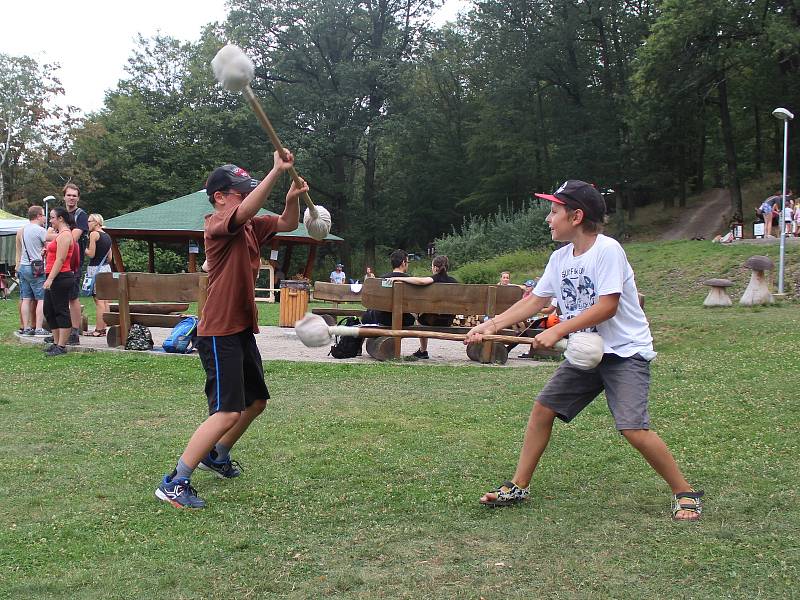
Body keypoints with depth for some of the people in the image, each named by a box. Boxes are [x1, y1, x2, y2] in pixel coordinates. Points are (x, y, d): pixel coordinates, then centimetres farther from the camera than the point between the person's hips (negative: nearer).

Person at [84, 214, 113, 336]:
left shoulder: (94, 234, -9)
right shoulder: (107, 236, 14)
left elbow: (91, 254, -13)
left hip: (95, 268, -8)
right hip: (106, 267, 8)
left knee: (98, 300, -8)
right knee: (105, 300, 8)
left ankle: (99, 329, -7)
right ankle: (103, 328, 10)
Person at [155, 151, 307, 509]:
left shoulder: (251, 226, 11)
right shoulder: (218, 224, -15)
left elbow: (286, 224, 14)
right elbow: (245, 210, -34)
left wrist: (292, 198, -7)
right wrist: (277, 171, -38)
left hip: (243, 329, 10)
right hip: (219, 333, -10)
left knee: (256, 401, 22)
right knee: (228, 412, -16)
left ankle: (216, 456, 42)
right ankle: (175, 482, -10)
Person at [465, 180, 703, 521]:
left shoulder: (607, 250, -18)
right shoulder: (560, 258, 6)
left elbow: (607, 306, -24)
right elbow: (535, 300, 9)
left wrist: (558, 331, -23)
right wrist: (492, 324, 0)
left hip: (625, 351, -8)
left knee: (633, 429, -18)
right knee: (543, 407, 4)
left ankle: (685, 493, 0)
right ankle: (518, 487, 16)